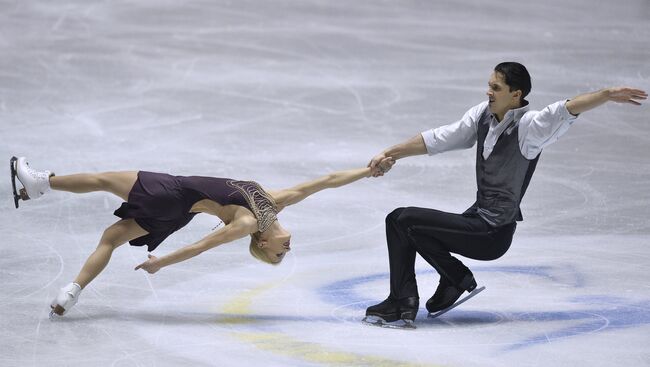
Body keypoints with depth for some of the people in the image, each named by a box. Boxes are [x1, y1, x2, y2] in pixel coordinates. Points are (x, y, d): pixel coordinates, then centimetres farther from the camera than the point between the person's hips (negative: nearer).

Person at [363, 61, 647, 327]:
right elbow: (439, 139, 12)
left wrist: (608, 95, -43)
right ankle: (401, 302, 13)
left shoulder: (529, 126, -15)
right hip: (477, 216, 9)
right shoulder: (483, 114, 6)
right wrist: (391, 154, 10)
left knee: (406, 220, -13)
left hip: (493, 233, -9)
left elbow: (568, 109, -29)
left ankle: (457, 279, 2)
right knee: (398, 220, 13)